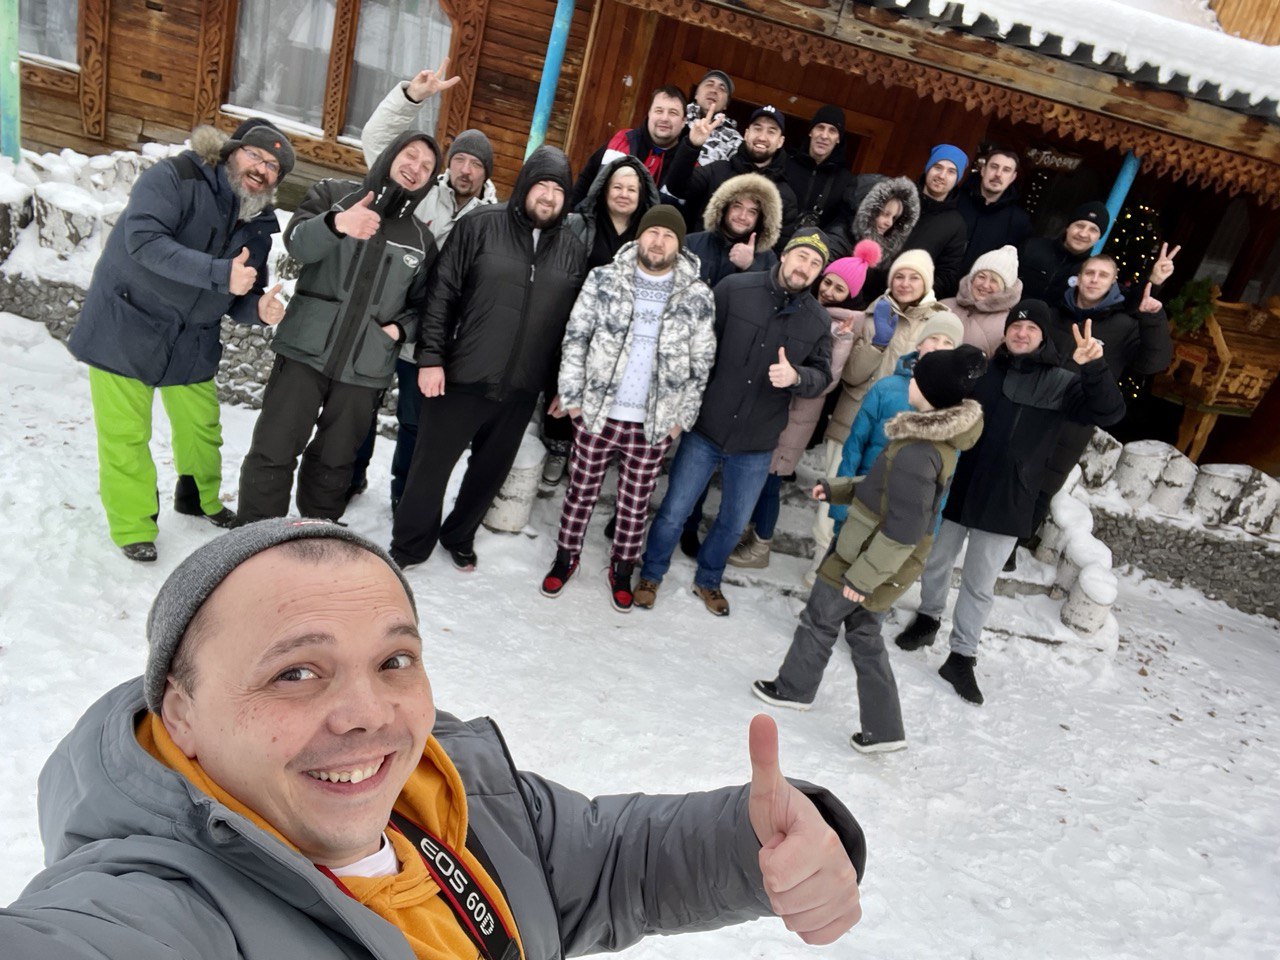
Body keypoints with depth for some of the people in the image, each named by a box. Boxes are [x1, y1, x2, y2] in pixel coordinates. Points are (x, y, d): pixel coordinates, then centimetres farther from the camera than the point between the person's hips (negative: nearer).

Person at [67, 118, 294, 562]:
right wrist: (220, 273, -38)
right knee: (126, 434, 0)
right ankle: (133, 525, 19)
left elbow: (240, 298, 8)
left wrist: (259, 309, -16)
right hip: (125, 326, -6)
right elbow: (145, 241, -32)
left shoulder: (259, 225, 3)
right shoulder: (174, 178, -16)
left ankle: (200, 497, 43)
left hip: (192, 341, 6)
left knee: (202, 426, 16)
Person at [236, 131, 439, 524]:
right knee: (273, 451, -1)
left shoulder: (422, 240, 10)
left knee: (334, 460, 13)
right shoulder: (333, 193, 1)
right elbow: (298, 242, -17)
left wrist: (401, 328, -6)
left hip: (365, 368, 2)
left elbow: (422, 303, 16)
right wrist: (336, 223, -39)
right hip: (306, 351, -2)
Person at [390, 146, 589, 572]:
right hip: (462, 377, -3)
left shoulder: (574, 250, 5)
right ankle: (408, 545, 26)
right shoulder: (480, 226, -4)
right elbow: (441, 294, -5)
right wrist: (431, 357, -11)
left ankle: (459, 537, 38)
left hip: (521, 390, 3)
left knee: (490, 471, 16)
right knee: (432, 465, 7)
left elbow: (575, 323, 9)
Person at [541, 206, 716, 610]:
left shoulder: (698, 297, -3)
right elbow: (575, 338, 0)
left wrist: (683, 416, 1)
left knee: (636, 500, 12)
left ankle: (623, 568, 31)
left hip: (655, 422, 0)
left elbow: (701, 363, 3)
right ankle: (566, 556, 33)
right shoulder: (604, 279, -3)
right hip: (597, 410, 0)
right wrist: (572, 396, -3)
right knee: (582, 488, 13)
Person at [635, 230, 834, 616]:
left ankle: (707, 580, 43)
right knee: (674, 512, 9)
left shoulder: (819, 320, -1)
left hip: (757, 445, 3)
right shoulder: (734, 289, -10)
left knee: (734, 523, 18)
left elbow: (823, 375, 5)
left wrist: (796, 376, -19)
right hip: (706, 428, -3)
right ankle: (650, 575, 33)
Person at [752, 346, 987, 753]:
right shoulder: (939, 437, 2)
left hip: (870, 557, -9)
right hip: (876, 556, 9)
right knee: (864, 633, 19)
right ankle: (884, 729, 25)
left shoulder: (917, 453, -30)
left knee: (819, 619, 14)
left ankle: (794, 688, 37)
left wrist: (863, 577, -21)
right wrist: (838, 489, 13)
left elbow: (903, 532, -28)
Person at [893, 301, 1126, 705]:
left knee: (980, 584, 6)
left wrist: (1094, 368, -29)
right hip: (954, 487, 2)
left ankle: (962, 657, 18)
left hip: (1006, 501, -2)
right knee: (936, 562, 16)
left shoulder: (1060, 383, -1)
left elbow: (1109, 412, -14)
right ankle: (928, 619, 41)